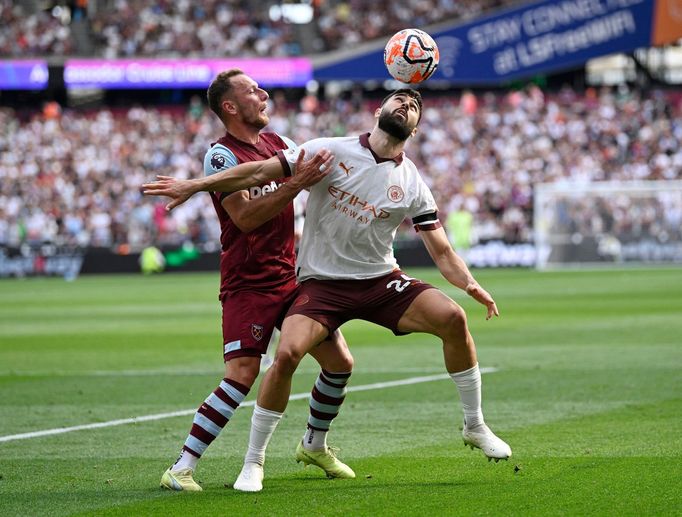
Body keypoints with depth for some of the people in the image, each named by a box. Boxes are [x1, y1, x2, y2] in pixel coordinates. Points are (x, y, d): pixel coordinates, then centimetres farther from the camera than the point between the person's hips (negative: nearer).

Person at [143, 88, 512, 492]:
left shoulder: (412, 185, 0)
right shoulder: (332, 152, -7)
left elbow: (442, 252, 1)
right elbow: (262, 171, -6)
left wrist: (471, 285, -19)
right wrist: (194, 185, -10)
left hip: (382, 280, 2)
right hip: (323, 283, -2)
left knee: (452, 317, -21)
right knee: (287, 354, -26)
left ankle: (475, 427, -2)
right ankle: (253, 461, -7)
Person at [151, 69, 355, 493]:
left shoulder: (276, 142, 12)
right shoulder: (222, 154, -11)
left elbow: (320, 177, 23)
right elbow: (245, 216, -22)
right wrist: (296, 183, -28)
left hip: (291, 278, 7)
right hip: (248, 284, -7)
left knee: (340, 363, 7)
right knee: (242, 376, -18)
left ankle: (316, 445, 30)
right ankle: (181, 469, -13)